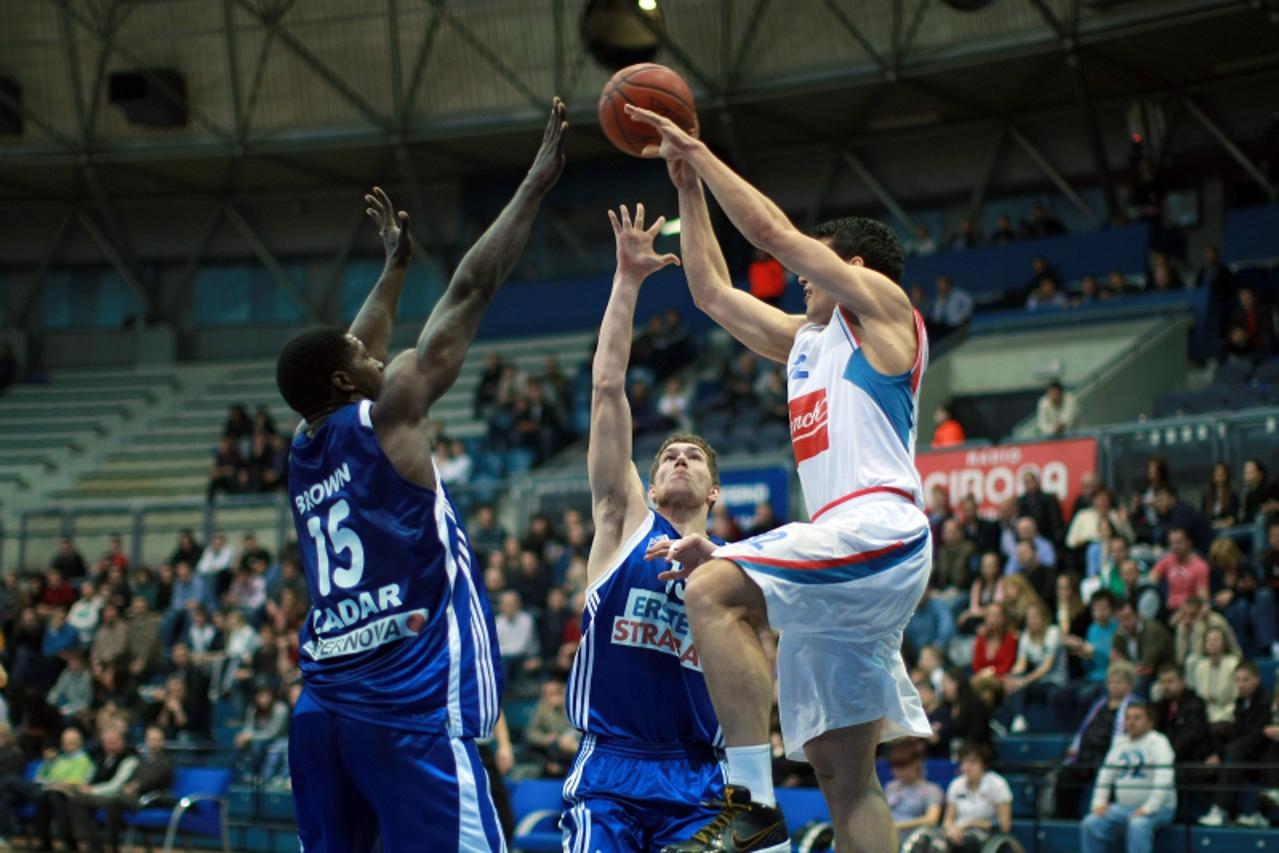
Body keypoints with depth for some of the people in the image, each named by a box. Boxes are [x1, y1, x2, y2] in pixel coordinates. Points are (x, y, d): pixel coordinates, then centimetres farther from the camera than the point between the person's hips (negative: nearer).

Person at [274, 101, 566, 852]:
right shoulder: (387, 416, -3)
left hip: (324, 708, 8)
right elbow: (470, 292, 0)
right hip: (410, 709, -8)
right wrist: (536, 185, 5)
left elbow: (352, 359, 36)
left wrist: (395, 268, 47)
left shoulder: (304, 450, 16)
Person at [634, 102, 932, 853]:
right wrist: (689, 188, 29)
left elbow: (772, 231, -2)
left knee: (712, 590, -27)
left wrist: (701, 154, 6)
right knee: (842, 768, 4)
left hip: (882, 532, -10)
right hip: (845, 554, 10)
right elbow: (714, 292, 32)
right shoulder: (805, 339, 26)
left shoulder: (883, 309, 4)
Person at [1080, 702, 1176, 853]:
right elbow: (1105, 775, 18)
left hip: (1157, 807, -6)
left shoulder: (1157, 742, -5)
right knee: (1091, 824, -15)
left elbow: (1163, 781, -18)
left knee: (1137, 825, -36)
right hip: (1124, 807, 6)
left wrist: (1148, 808, -26)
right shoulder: (1120, 743, 15)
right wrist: (1099, 803, 3)